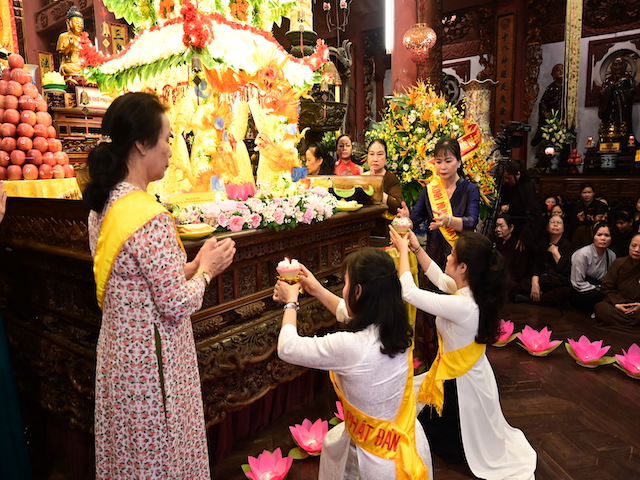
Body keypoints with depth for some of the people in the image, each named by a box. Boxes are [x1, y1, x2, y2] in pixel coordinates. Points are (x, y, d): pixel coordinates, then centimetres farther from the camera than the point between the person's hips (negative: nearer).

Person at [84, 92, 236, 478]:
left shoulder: (103, 206, 1)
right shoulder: (151, 218, -26)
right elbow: (176, 304, -23)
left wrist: (192, 266, 4)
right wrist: (206, 271, -6)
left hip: (119, 350, 8)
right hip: (152, 360, -8)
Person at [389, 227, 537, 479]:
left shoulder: (461, 305, -35)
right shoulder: (476, 290, -10)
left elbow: (409, 292, -31)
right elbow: (440, 279, 8)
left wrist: (403, 250, -19)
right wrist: (417, 249, 3)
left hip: (462, 383, -8)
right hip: (472, 373, 8)